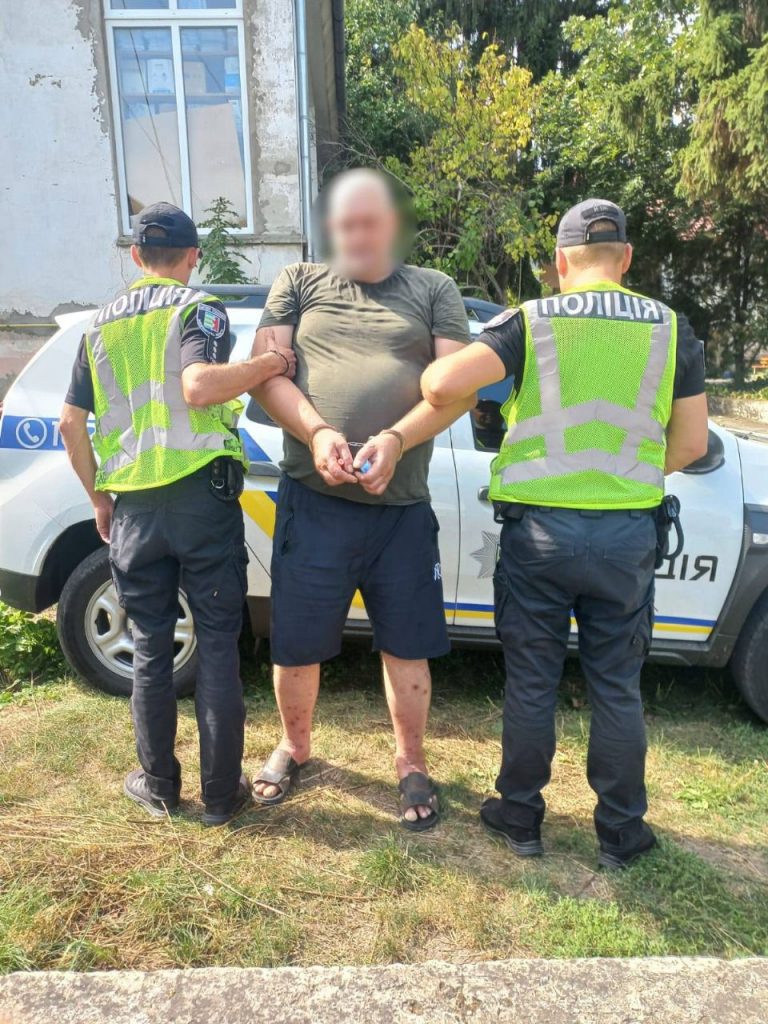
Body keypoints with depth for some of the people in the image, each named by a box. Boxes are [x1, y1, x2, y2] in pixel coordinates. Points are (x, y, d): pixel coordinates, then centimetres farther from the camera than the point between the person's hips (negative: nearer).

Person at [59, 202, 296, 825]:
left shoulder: (103, 323, 14)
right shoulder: (198, 308, -1)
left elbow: (71, 423, 11)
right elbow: (199, 387, -22)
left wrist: (99, 499, 19)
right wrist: (271, 363, -12)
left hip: (133, 508, 4)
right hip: (200, 494, -4)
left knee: (150, 648, 14)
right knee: (217, 645, 5)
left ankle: (158, 784, 25)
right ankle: (222, 791, 14)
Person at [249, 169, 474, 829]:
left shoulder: (434, 291, 12)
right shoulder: (299, 283, 14)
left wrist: (396, 439, -17)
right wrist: (317, 432, -15)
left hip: (403, 505, 0)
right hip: (312, 499, 1)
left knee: (407, 646, 9)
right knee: (296, 644, 9)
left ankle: (411, 765, 30)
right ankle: (294, 747, 35)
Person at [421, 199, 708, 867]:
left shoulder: (530, 321, -4)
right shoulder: (671, 328, 3)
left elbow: (443, 385, -17)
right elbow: (691, 444, 5)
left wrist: (435, 370, 6)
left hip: (538, 530, -1)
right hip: (626, 534, 2)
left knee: (531, 684, 13)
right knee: (617, 688, 15)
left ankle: (520, 818, 30)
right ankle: (620, 833, 29)